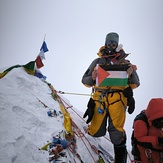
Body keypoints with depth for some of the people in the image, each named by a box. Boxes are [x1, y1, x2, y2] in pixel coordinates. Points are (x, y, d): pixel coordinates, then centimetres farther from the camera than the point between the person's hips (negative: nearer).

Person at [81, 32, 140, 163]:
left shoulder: (125, 62, 17)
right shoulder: (98, 61, 18)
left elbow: (135, 84, 15)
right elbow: (85, 80, 18)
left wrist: (131, 75, -5)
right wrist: (92, 78, -3)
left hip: (117, 99, -1)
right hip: (100, 98, 1)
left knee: (116, 132, -8)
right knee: (96, 132, -7)